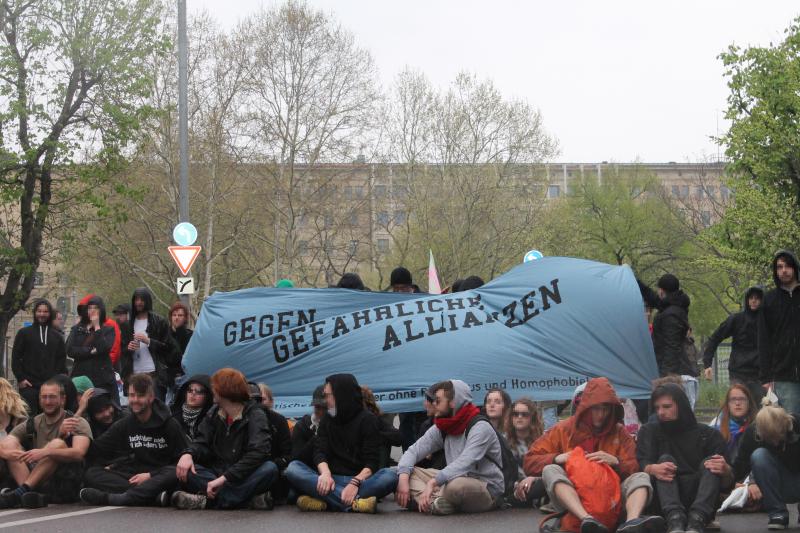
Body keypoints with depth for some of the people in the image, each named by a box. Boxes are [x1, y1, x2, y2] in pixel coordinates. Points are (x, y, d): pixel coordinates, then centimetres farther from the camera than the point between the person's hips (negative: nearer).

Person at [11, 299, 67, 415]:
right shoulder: (24, 333, 6)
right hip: (29, 385, -2)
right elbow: (15, 357, 2)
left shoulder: (57, 336, 14)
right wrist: (20, 378, -6)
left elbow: (62, 359, 13)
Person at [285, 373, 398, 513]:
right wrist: (325, 473, -22)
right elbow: (319, 452, 1)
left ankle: (325, 501, -41)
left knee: (390, 477, -32)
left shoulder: (368, 419, 4)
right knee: (293, 468, -22)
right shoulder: (327, 419, 15)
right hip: (332, 480, 3)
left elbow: (372, 461, -7)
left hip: (360, 480, -3)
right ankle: (355, 503, -37)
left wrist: (355, 483, -26)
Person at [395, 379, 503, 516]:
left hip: (488, 490, -7)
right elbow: (414, 451, 3)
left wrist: (433, 482, -38)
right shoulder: (442, 428, 6)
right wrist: (403, 478, -16)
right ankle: (434, 502, -31)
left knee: (456, 485, -41)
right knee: (408, 472, -7)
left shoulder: (480, 427, -17)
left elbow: (464, 464, -29)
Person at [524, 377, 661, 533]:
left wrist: (615, 461, -14)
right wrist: (556, 458, -13)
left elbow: (634, 469, 6)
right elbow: (530, 462, 5)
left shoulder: (619, 432, 13)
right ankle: (587, 520, -52)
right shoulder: (563, 430, 9)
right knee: (551, 471, -27)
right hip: (571, 500, -1)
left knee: (641, 477, -18)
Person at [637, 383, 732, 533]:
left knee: (710, 462, -22)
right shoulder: (649, 431, 14)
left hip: (702, 499, 0)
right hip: (667, 499, 0)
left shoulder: (709, 435, 10)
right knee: (665, 459, -21)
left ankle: (697, 520, -47)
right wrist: (653, 469, -30)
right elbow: (641, 464, -5)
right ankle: (675, 518, -47)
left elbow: (727, 483, 1)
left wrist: (726, 471, -24)